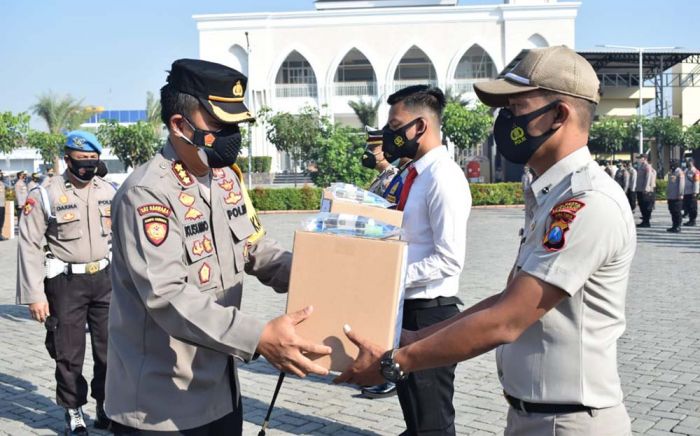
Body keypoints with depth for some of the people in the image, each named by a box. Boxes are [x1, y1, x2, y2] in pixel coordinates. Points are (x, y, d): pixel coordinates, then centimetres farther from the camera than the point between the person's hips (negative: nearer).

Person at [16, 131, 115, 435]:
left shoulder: (108, 192, 5)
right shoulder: (45, 195, -9)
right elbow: (30, 246, -9)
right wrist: (35, 294, -12)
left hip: (104, 279, 4)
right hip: (66, 282, -4)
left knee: (109, 348, 9)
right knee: (69, 353, 7)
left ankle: (106, 405, 26)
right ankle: (73, 411, 24)